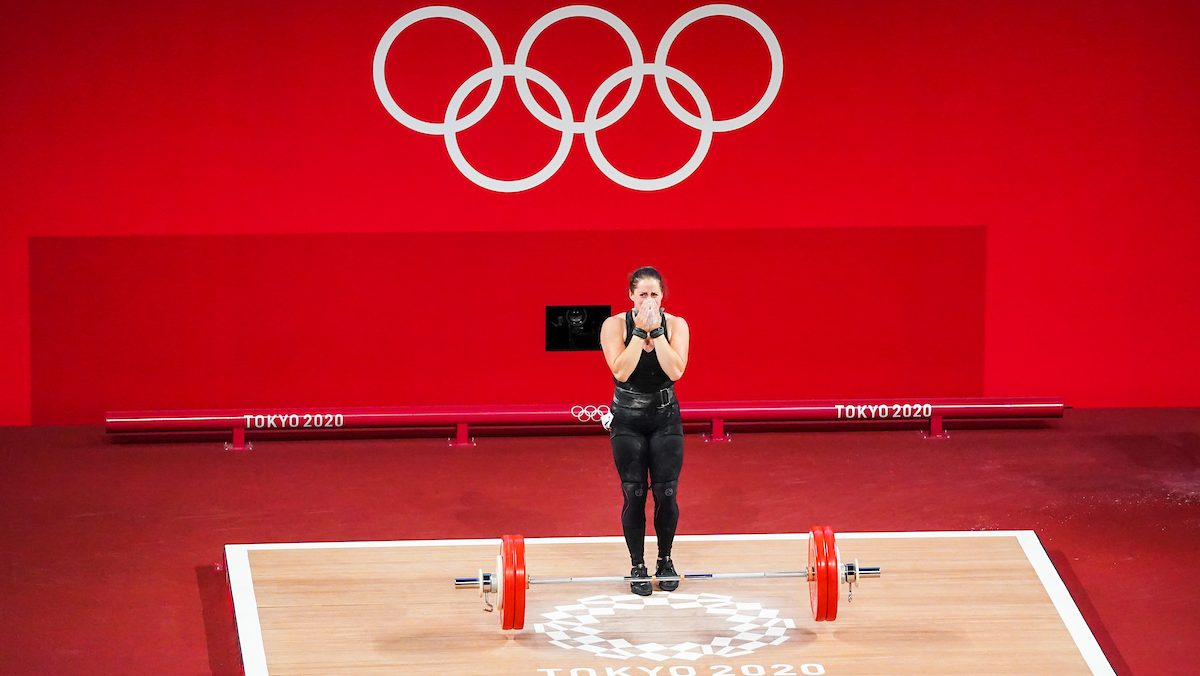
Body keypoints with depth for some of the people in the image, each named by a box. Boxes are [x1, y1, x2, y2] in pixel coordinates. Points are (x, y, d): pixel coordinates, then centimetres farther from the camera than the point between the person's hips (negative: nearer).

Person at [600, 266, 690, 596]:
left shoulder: (676, 324, -8)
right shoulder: (614, 325, -12)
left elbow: (675, 371, -21)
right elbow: (621, 371, -24)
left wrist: (657, 331, -25)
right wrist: (640, 331, -26)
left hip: (665, 417, 1)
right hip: (627, 420, -1)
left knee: (666, 494, 2)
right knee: (634, 496, 0)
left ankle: (665, 560, 22)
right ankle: (638, 566, 14)